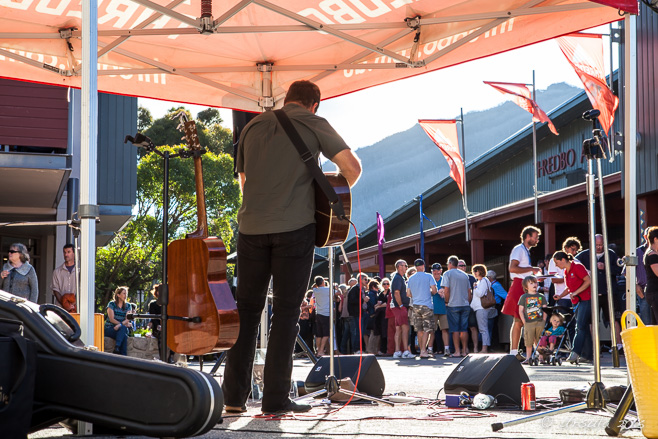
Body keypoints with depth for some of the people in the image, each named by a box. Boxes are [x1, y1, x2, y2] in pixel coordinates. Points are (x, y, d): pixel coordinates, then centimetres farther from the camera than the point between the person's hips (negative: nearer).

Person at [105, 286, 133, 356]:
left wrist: (120, 325, -24)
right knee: (123, 328, -34)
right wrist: (124, 324, -19)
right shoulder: (111, 304, 2)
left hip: (121, 329, 3)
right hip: (109, 329, -3)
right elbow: (111, 319, -8)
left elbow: (128, 319, -2)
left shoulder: (128, 306, 12)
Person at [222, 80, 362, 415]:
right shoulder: (314, 124, 4)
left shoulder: (253, 126, 17)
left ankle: (235, 395, 8)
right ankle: (275, 398, 0)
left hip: (252, 227, 4)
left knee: (247, 307, 10)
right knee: (286, 310, 1)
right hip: (294, 227, -4)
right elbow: (352, 166, -4)